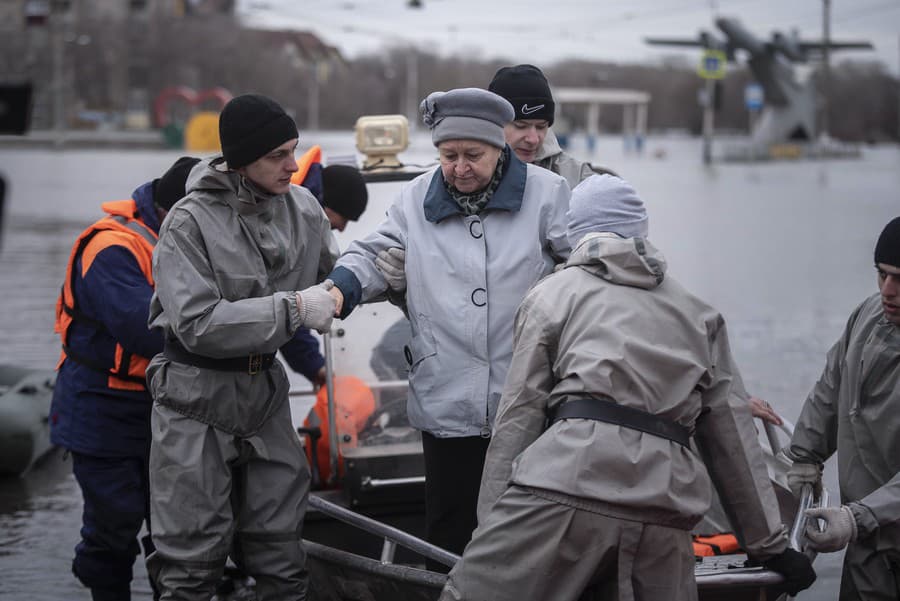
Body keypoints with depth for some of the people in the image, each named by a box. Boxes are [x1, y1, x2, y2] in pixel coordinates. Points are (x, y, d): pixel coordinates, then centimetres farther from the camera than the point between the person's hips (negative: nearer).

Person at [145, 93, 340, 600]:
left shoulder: (302, 207, 1)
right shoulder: (191, 222, -14)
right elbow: (198, 324, -22)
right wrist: (293, 309, -23)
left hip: (264, 392, 5)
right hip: (197, 402, -5)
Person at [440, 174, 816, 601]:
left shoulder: (552, 294, 16)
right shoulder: (696, 312, 25)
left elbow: (518, 416, 7)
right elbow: (730, 432, 22)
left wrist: (489, 528, 6)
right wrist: (769, 544, 24)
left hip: (566, 486, -4)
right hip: (664, 508, 4)